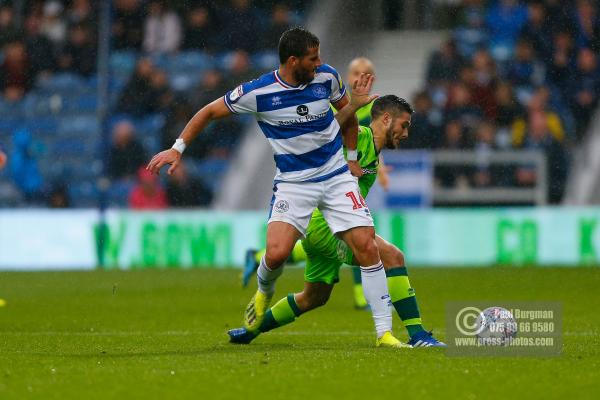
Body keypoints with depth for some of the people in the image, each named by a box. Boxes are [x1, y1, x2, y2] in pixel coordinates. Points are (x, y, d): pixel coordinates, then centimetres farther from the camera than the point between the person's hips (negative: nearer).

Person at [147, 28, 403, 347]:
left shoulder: (326, 77, -5)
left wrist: (351, 158, 15)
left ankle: (384, 332, -4)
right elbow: (210, 112, -1)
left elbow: (347, 111, 16)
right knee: (276, 253, -20)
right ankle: (264, 292, 19)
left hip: (336, 176, 2)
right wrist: (177, 148, -5)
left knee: (366, 246, -11)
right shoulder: (258, 92, -14)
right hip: (293, 182, -2)